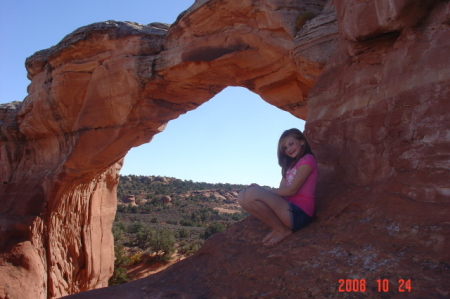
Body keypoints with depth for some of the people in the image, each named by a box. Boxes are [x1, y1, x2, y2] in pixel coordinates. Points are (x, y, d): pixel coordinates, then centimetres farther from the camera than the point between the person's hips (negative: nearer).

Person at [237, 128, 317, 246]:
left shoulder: (307, 159, -3)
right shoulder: (290, 164, 23)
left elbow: (292, 190, -13)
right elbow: (282, 191, 12)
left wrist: (264, 191, -7)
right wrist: (261, 191, -5)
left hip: (299, 213, -9)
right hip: (289, 208, 9)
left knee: (252, 193, -26)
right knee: (242, 197, -3)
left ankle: (282, 230, -9)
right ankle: (277, 227, -4)